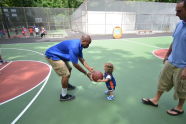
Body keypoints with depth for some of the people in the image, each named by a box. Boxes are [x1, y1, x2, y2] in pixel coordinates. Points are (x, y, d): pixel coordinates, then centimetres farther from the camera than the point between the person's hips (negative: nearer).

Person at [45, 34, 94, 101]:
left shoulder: (79, 45, -2)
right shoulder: (74, 47, -32)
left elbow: (81, 59, 3)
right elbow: (75, 64, -27)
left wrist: (89, 68, -8)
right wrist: (86, 73, -17)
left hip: (58, 55, 10)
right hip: (52, 55, -10)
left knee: (69, 69, 22)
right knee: (66, 74, -13)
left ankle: (66, 85, 46)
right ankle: (63, 96, 7)